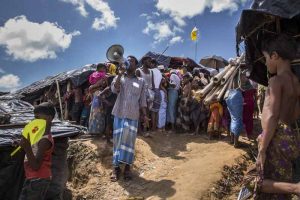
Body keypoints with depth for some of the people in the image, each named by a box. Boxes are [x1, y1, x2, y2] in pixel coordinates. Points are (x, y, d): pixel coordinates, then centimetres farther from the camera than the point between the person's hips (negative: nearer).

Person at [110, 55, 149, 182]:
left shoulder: (141, 81, 11)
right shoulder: (119, 77, 11)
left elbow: (142, 100, 8)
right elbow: (114, 89, -9)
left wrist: (144, 115, 0)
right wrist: (120, 73, -12)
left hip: (133, 115, 0)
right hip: (119, 113, 1)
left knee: (129, 140, 1)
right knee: (118, 139, 2)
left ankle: (127, 167, 11)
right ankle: (116, 167, 10)